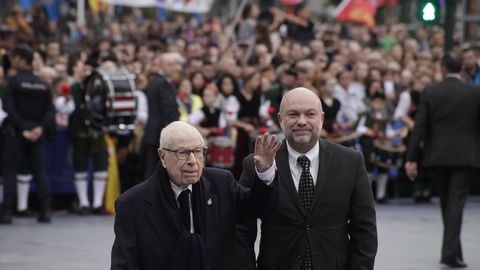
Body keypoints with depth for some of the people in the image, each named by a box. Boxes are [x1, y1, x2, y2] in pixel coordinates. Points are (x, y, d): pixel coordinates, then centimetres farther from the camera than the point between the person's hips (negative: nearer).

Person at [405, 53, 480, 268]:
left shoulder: (430, 92, -1)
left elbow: (419, 127, -4)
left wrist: (411, 158, -4)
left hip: (437, 156, 2)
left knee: (447, 202, 15)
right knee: (456, 202, -4)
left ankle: (452, 250, 22)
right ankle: (450, 252, -14)